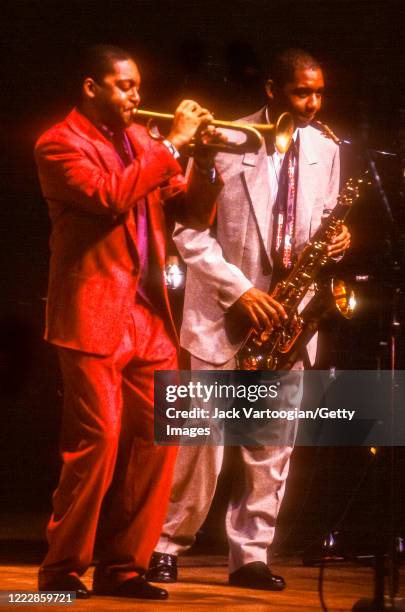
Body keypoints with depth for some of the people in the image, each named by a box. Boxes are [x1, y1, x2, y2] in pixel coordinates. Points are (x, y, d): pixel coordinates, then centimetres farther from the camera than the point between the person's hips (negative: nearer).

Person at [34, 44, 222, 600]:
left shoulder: (141, 143, 18)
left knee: (157, 441, 2)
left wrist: (203, 158, 0)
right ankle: (62, 569, 0)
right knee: (98, 439, -12)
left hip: (150, 318, 7)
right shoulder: (60, 144, -4)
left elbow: (195, 214, 16)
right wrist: (171, 144, -17)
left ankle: (123, 566, 11)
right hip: (93, 317, -7)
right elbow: (111, 198, -21)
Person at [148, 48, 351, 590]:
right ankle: (167, 545, 9)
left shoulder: (325, 151, 8)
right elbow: (190, 229, -8)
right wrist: (239, 290, -15)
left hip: (284, 318, 4)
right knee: (203, 441, -4)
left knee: (273, 445, 5)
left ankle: (251, 555, 12)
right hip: (225, 312, -4)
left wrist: (335, 241, -8)